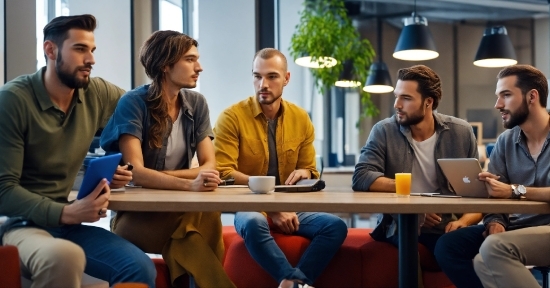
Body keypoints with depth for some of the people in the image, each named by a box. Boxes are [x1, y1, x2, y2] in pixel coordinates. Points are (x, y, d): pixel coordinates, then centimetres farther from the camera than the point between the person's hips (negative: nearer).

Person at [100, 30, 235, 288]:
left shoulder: (196, 104, 6)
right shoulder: (134, 103, -10)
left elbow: (209, 165, -1)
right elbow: (135, 172, -20)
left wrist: (161, 176, -16)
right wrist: (189, 184, -35)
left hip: (178, 211, 4)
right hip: (134, 216, -4)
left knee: (208, 212, -31)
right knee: (200, 217, -33)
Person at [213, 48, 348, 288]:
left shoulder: (301, 119, 7)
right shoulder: (232, 117, -6)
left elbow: (309, 171, 16)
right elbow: (223, 172, -13)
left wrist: (304, 173, -11)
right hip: (248, 207, -4)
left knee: (336, 226, -20)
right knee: (253, 223, -38)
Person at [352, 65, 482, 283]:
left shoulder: (461, 133, 4)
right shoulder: (384, 131, -1)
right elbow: (361, 178, -13)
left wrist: (464, 221, -14)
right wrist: (405, 190, -23)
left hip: (446, 228, 1)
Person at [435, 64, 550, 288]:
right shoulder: (505, 141, 9)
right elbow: (492, 194, 6)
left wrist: (514, 191, -24)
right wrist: (495, 222, -12)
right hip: (517, 227, 6)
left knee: (494, 248, -32)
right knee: (449, 246, -14)